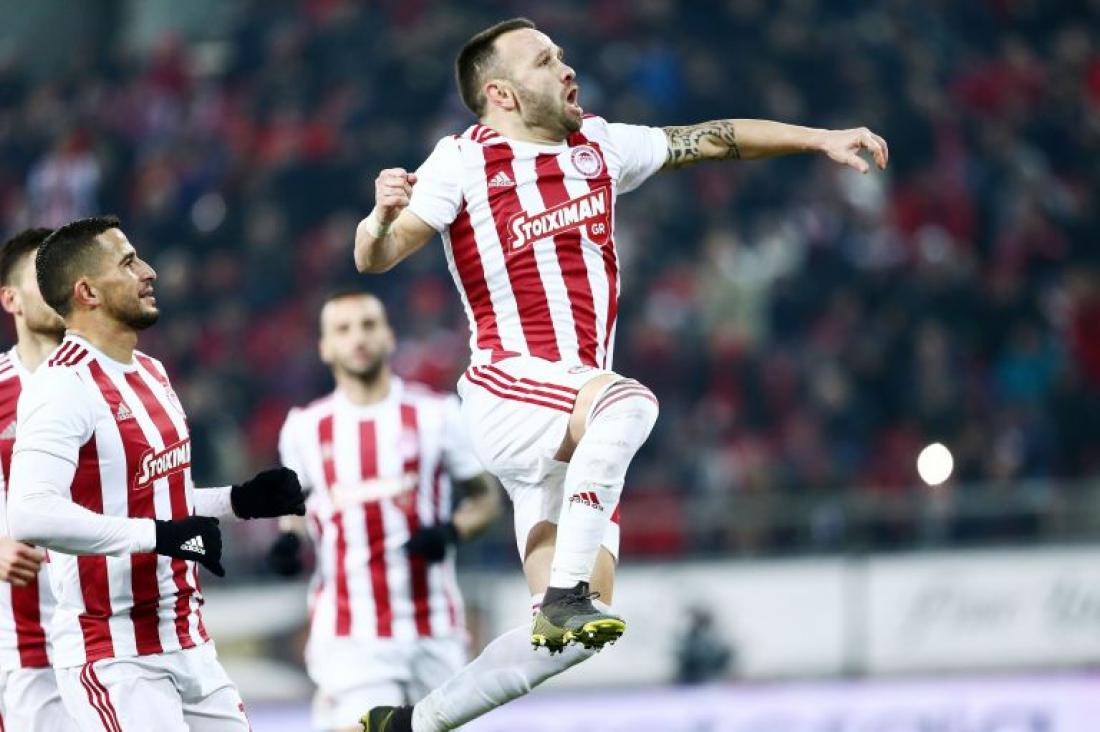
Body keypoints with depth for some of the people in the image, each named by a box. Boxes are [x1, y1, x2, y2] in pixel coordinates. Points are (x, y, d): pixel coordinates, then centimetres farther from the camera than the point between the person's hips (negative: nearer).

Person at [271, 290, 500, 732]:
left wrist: (451, 531, -13)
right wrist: (288, 539, 0)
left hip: (433, 632, 1)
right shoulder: (305, 428, 5)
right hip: (350, 639, -1)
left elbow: (486, 496, 8)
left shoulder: (435, 414, 1)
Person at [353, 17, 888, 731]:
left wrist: (822, 138, 17)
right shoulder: (464, 163, -4)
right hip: (509, 395, -7)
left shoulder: (597, 148, 13)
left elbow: (716, 138, 21)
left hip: (569, 424, 7)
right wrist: (384, 216, -33)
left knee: (570, 636, 1)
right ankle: (567, 593, -37)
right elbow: (374, 257, -11)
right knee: (628, 401, -38)